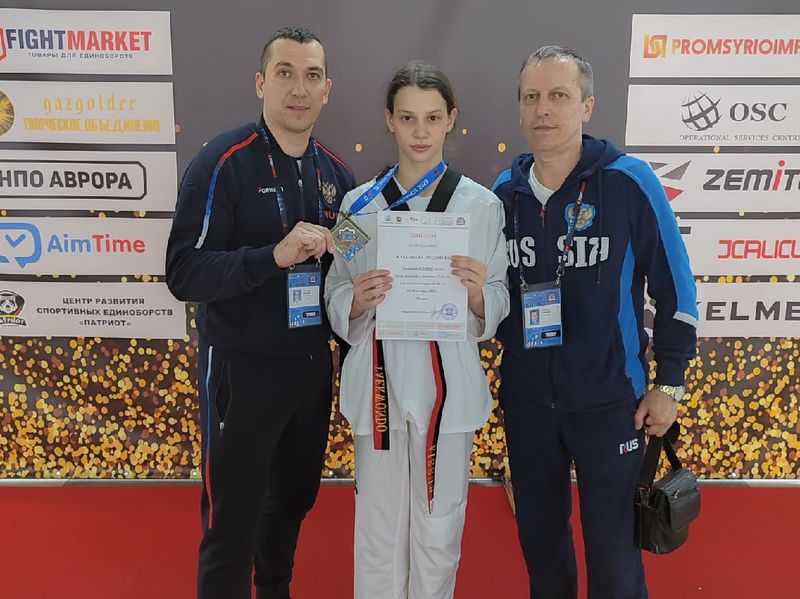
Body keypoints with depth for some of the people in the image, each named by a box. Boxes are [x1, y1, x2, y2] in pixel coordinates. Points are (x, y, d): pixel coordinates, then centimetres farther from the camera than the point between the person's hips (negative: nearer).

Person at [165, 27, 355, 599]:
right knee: (232, 519, 6)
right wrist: (275, 255, -30)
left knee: (296, 496, 22)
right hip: (242, 369, -6)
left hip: (313, 366, 6)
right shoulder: (224, 163, -12)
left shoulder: (337, 173, 6)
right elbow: (185, 273, -19)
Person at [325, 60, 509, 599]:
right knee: (378, 526, 10)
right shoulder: (359, 203, 2)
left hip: (449, 380, 0)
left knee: (438, 528, 11)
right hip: (380, 376, 1)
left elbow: (498, 307, 2)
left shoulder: (481, 204, -2)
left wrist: (477, 295, -20)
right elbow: (336, 296, 5)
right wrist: (358, 301, -17)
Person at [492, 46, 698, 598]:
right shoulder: (504, 191, 1)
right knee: (539, 538, 19)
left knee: (612, 549, 9)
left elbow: (675, 286, -6)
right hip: (526, 400, 4)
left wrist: (668, 384, -5)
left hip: (609, 399, -3)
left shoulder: (629, 181, -10)